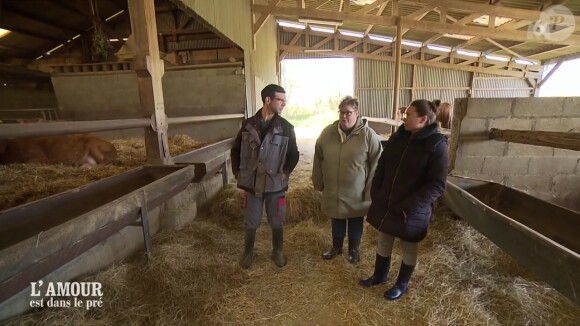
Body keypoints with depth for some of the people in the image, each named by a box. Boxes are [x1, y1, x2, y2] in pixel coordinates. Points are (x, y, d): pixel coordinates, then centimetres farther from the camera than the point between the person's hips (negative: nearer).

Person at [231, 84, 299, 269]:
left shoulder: (286, 128, -4)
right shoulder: (248, 125, -2)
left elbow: (293, 155, 3)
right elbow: (236, 150, 9)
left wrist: (285, 173, -8)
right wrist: (237, 172, 1)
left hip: (275, 185, 0)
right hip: (251, 184, 1)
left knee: (277, 223, 14)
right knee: (250, 223, 14)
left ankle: (278, 252, 38)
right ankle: (248, 252, 38)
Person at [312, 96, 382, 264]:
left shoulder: (369, 135, -15)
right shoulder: (327, 132, -5)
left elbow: (376, 166, -11)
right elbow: (318, 159, 4)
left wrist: (370, 191, -11)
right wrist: (318, 183, 8)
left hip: (357, 193, -2)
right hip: (333, 191, 3)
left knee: (355, 223, 18)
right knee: (336, 221, 21)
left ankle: (354, 249, 43)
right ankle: (336, 246, 44)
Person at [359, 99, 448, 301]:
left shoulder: (436, 144, -16)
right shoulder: (398, 136, 1)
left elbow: (437, 185, -17)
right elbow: (382, 166, 8)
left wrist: (409, 206, -22)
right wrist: (375, 193, 1)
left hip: (412, 211, -5)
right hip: (386, 204, 5)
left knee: (408, 248, 17)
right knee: (383, 242, 20)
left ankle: (402, 284, 40)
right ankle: (379, 276, 43)